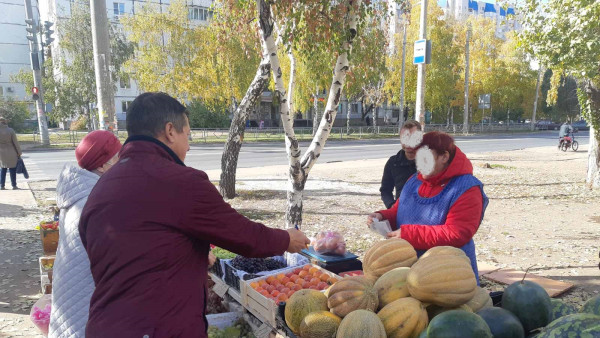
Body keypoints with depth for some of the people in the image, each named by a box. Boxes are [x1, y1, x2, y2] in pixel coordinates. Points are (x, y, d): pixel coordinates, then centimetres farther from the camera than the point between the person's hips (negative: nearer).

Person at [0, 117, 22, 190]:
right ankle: (14, 185, 11)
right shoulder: (10, 130, -10)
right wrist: (19, 153, 1)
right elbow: (16, 143, -8)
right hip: (11, 153, -2)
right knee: (12, 169, 8)